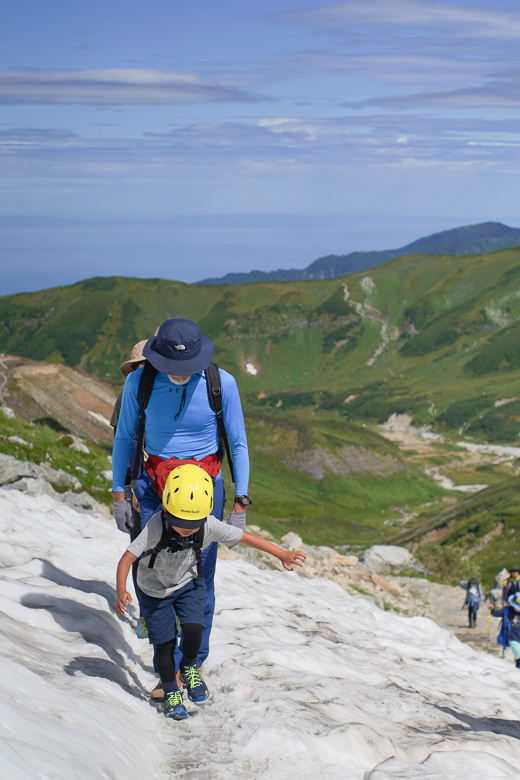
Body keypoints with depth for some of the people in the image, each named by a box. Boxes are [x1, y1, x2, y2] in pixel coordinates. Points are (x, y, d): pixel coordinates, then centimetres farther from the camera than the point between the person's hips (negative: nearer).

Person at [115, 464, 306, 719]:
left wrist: (283, 554, -14)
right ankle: (171, 692, 24)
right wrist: (121, 591, -47)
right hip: (154, 589, -1)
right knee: (164, 641, 1)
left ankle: (189, 667, 14)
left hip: (188, 583, 1)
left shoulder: (210, 526, -26)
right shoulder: (156, 526, -34)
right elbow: (127, 558, -32)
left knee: (193, 629, -18)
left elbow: (245, 537, -15)